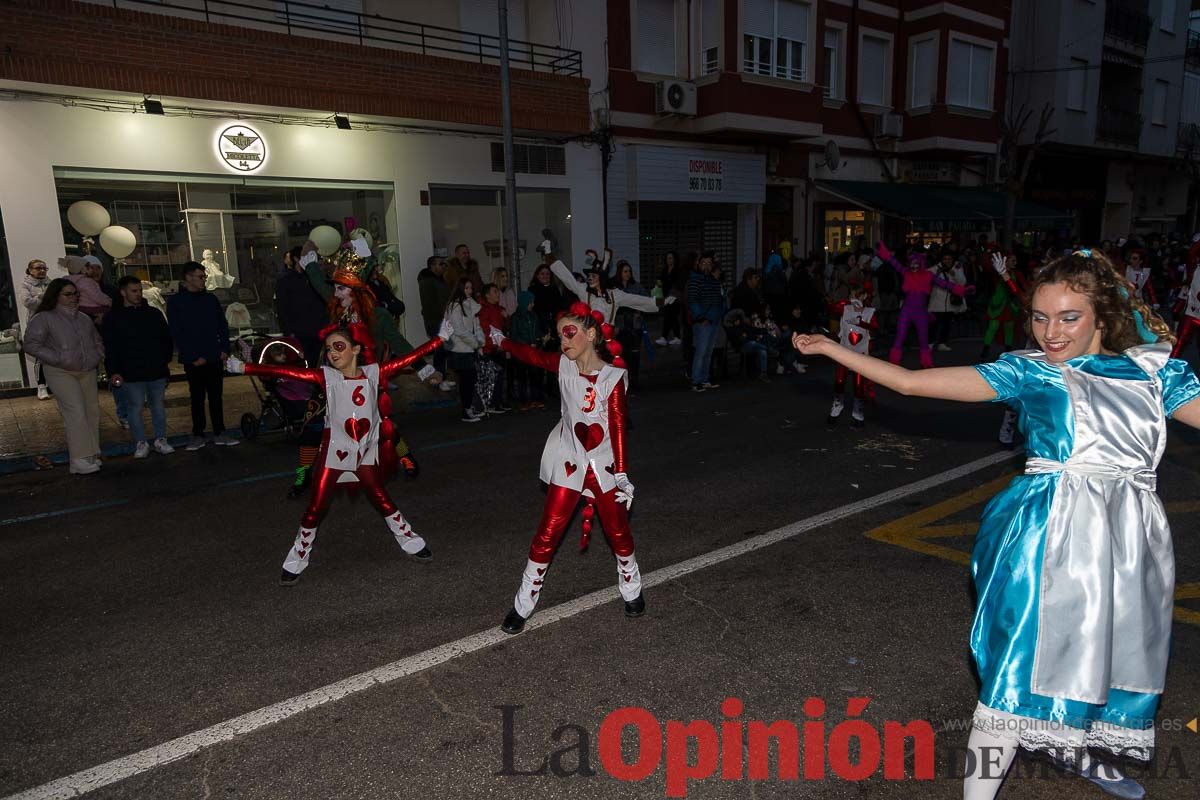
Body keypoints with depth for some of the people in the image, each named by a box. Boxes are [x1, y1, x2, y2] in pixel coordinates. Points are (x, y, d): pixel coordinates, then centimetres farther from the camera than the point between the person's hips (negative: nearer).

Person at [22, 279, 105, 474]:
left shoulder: (84, 318, 14)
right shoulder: (44, 318, -5)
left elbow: (97, 341, 27)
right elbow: (32, 345, -9)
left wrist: (98, 356, 10)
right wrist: (58, 360, -14)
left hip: (88, 372, 6)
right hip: (60, 373, -6)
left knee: (92, 412, 4)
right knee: (76, 412, -17)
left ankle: (92, 454, 15)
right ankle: (80, 459, -17)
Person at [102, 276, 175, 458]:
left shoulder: (153, 313, 10)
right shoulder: (113, 317, 0)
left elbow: (167, 338, 16)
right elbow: (110, 348, -4)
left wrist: (166, 360, 8)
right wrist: (113, 371, -11)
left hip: (157, 370, 3)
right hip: (131, 373, -3)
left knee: (158, 406, 11)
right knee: (135, 408, 2)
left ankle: (160, 440, 21)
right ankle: (141, 443, 12)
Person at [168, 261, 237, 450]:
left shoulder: (210, 298, 10)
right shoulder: (176, 302, -2)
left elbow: (223, 325, 12)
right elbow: (177, 333, -6)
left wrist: (225, 349, -1)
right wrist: (194, 357, -12)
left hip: (214, 357, 3)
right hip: (194, 360, -3)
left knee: (216, 395, 7)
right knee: (197, 397, 4)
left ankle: (219, 433, 13)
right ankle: (198, 435, 13)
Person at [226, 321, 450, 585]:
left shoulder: (373, 373, -5)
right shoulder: (327, 377, -10)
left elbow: (410, 357, -5)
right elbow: (286, 372, -18)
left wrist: (440, 337, -6)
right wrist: (243, 367, -25)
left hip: (366, 452, 2)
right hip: (334, 451, -1)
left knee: (381, 498, 13)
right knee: (316, 507, 4)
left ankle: (410, 543, 29)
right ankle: (296, 561, 19)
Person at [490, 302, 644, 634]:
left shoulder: (613, 376, -14)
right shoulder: (564, 365, -5)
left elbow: (618, 426, -18)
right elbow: (531, 355, 12)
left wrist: (622, 474, -22)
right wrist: (502, 341, 26)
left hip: (604, 465, -2)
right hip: (568, 463, 2)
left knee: (618, 532, 10)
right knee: (547, 534, 2)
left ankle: (631, 590, 35)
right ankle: (523, 604, 15)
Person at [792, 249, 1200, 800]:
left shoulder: (1154, 371, 7)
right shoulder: (1027, 371, -1)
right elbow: (909, 382, -5)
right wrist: (830, 348, -6)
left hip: (1129, 538, 4)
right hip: (1051, 534, -4)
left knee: (1111, 653, 21)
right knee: (1023, 665, -3)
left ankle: (1072, 746, 51)